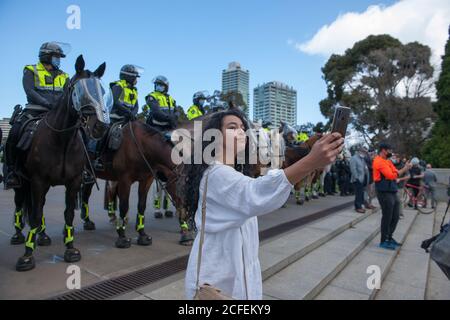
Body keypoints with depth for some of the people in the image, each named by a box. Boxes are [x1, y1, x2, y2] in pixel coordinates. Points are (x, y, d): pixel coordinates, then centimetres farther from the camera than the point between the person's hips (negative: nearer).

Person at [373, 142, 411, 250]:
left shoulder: (387, 161, 16)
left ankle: (389, 237, 28)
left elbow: (396, 173, 10)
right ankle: (383, 241, 9)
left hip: (392, 192, 10)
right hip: (384, 193, -9)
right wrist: (404, 169, -10)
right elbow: (391, 175, -21)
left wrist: (405, 168, -5)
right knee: (387, 217, -2)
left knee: (395, 216, 15)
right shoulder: (379, 161, -14)